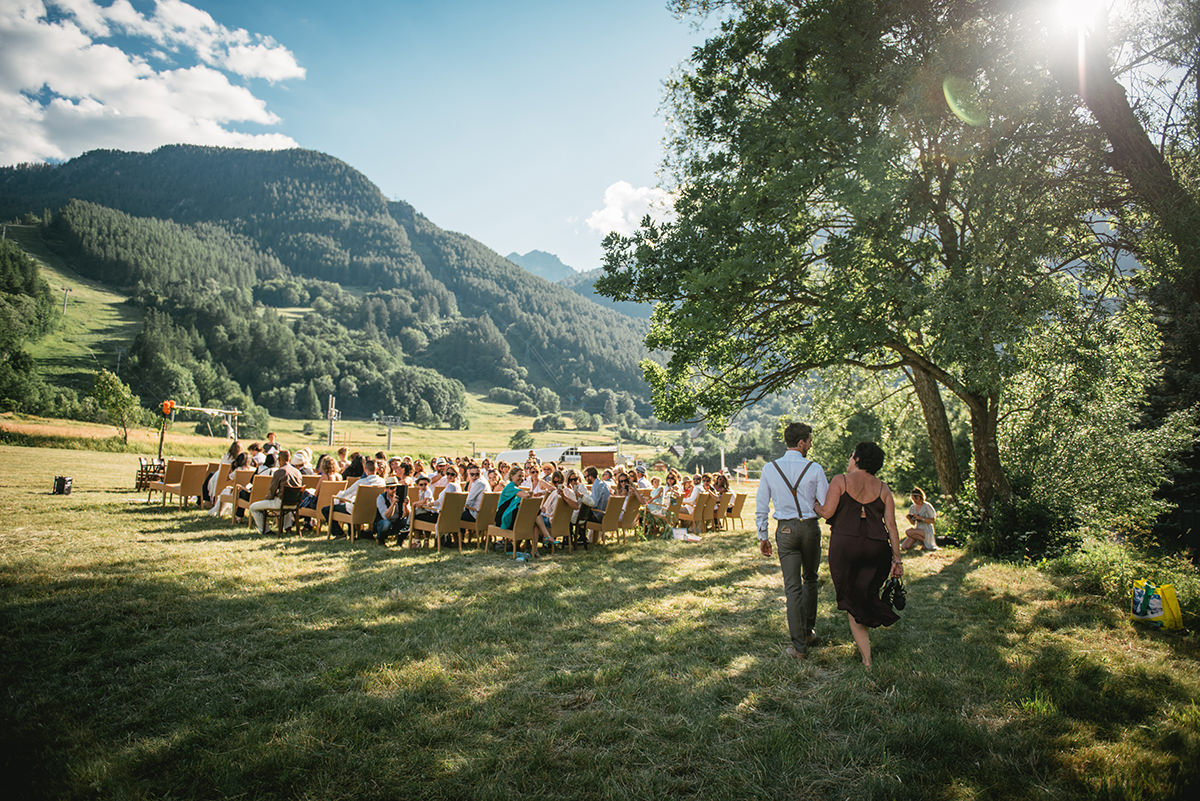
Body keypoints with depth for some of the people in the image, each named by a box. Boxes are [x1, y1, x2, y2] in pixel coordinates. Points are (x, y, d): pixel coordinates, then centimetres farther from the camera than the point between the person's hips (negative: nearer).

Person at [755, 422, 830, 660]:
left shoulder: (770, 469, -1)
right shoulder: (814, 469, -7)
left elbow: (761, 507, 2)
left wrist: (762, 537, 10)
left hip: (785, 530, 1)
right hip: (810, 527, -1)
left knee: (792, 587, 3)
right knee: (810, 579, 22)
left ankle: (799, 646, 3)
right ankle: (809, 631, 32)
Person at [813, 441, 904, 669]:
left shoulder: (840, 481, -1)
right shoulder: (883, 489, 9)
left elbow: (827, 512, -7)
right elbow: (891, 526, 4)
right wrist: (897, 559, 5)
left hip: (844, 544, -3)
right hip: (876, 546, 3)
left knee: (851, 602, 5)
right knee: (867, 594, 23)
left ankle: (867, 660, 6)